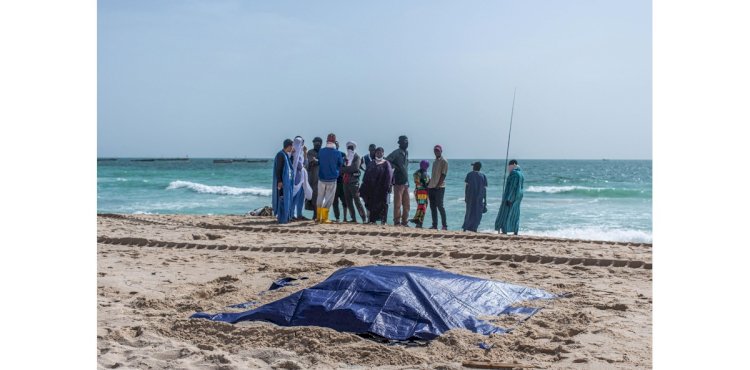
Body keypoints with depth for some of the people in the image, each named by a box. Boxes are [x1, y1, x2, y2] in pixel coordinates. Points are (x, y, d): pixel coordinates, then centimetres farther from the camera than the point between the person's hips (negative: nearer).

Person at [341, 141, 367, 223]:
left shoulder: (357, 157, -1)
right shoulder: (346, 158, 17)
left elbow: (355, 167, -16)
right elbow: (342, 168, 15)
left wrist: (344, 169, -13)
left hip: (354, 181, -6)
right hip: (346, 181, 6)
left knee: (357, 200, -10)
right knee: (348, 201, 4)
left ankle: (364, 218, -7)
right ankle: (353, 218, 9)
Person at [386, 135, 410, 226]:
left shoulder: (406, 153, 17)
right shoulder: (396, 153, -7)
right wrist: (395, 166, -17)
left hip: (406, 182, 8)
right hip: (398, 182, -8)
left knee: (406, 204, 9)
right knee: (398, 203, -5)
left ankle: (404, 222, 15)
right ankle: (397, 222, -1)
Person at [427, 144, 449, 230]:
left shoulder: (444, 161, -4)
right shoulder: (434, 161, 19)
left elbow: (443, 175, -12)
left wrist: (438, 185, -18)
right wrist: (429, 185, 14)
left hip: (439, 187, -8)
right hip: (431, 187, 8)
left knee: (440, 206, -9)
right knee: (432, 206, 6)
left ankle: (444, 225, -5)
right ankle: (434, 225, 11)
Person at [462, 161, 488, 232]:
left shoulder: (469, 174, -1)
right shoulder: (483, 176, 2)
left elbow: (467, 186, -4)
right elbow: (484, 189, 1)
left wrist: (465, 197, 1)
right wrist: (485, 200, 5)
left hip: (470, 196, 0)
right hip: (479, 197, 0)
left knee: (469, 212, 10)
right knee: (477, 213, 6)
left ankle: (465, 228, 5)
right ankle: (474, 228, 0)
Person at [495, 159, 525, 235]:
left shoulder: (514, 173, -16)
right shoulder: (520, 173, 14)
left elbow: (513, 187, -22)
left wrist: (509, 199, -23)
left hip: (511, 196, -10)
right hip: (518, 195, 10)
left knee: (505, 215, -7)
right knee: (514, 215, 11)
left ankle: (504, 232, -11)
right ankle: (515, 233, 10)